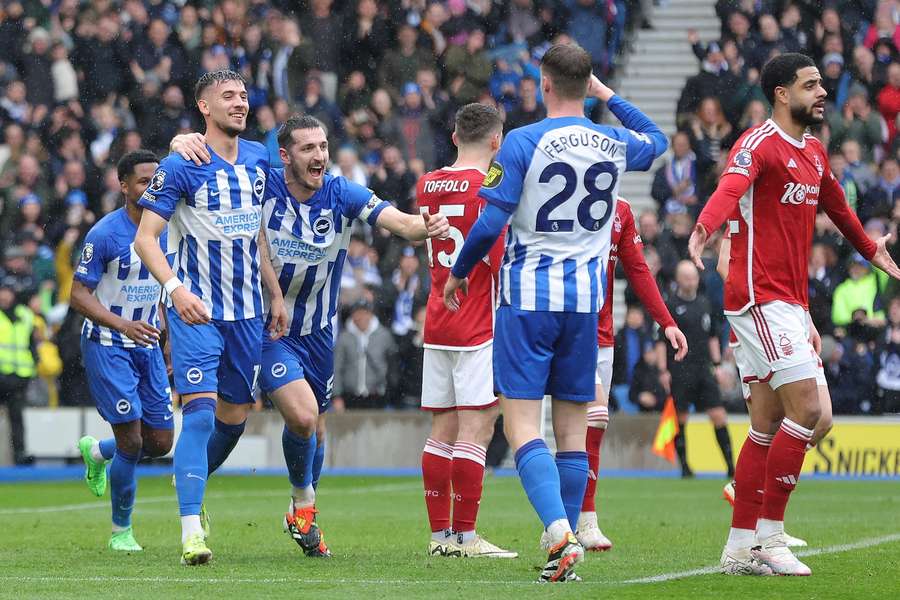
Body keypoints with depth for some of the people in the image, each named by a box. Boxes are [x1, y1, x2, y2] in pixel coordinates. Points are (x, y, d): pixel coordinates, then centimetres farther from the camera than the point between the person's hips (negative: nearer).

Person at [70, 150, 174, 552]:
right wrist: (121, 324, -26)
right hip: (106, 346, -6)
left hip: (147, 344, 6)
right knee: (131, 440, -11)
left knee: (161, 442, 4)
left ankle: (96, 452, 35)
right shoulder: (105, 234, -15)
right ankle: (121, 530, 7)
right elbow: (79, 295, -14)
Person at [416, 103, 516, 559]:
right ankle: (464, 536, -8)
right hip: (478, 327, -7)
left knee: (443, 429, 9)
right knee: (476, 430, -6)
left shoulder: (428, 184, 10)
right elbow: (501, 260, -15)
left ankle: (440, 533, 10)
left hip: (436, 324, 7)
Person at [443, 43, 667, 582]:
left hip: (528, 295, -4)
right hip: (586, 297, 4)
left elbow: (492, 222, -10)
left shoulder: (523, 143, -9)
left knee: (521, 422, -6)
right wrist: (607, 95, 34)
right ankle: (565, 551, 9)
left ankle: (560, 532, -26)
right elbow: (657, 140, 29)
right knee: (573, 427, 9)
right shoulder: (615, 144, 5)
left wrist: (458, 273, 6)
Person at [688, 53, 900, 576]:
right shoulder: (760, 144, -12)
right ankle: (769, 537, -8)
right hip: (761, 296, -9)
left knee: (768, 425, 9)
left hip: (790, 302, 9)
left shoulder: (815, 153, 15)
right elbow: (731, 186, -33)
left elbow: (836, 205, 34)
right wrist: (705, 227, -54)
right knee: (806, 408, -14)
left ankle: (742, 546, 12)